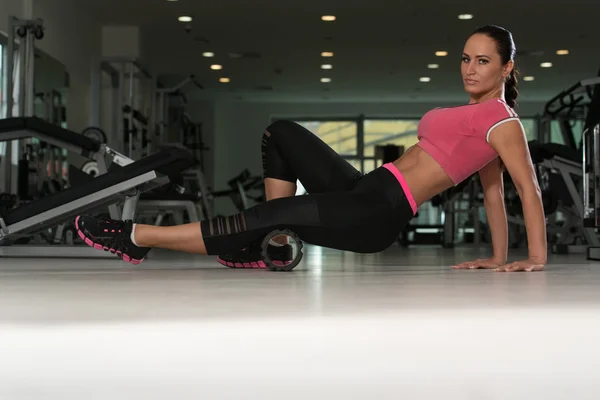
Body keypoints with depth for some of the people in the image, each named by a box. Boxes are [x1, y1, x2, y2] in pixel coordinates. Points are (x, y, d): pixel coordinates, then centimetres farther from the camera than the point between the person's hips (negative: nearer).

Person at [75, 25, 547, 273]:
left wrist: (536, 258, -18)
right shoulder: (474, 114, 20)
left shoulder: (503, 122, -6)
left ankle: (137, 238, -6)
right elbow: (494, 190, 22)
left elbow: (530, 189, -12)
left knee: (262, 218, -13)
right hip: (365, 191, 10)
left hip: (378, 212, -10)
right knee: (281, 133, 13)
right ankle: (271, 245, 6)